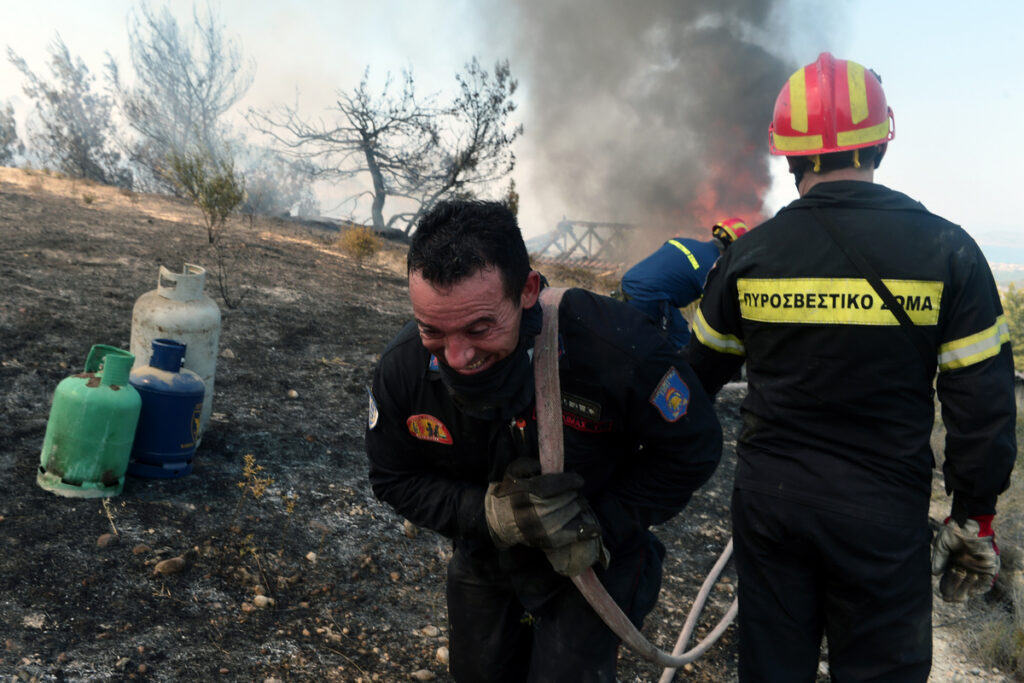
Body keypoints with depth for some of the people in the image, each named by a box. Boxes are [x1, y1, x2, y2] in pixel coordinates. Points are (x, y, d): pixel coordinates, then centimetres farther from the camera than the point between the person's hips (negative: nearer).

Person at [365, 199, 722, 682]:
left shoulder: (614, 347, -36)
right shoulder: (402, 368, -25)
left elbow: (691, 451, -20)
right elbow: (394, 480, -10)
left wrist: (604, 526, -25)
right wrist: (486, 513, -26)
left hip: (590, 565, -3)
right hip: (483, 563, 4)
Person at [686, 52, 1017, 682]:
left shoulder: (749, 255, -4)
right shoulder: (947, 252, -8)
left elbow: (699, 375, 8)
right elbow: (983, 401, -8)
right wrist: (976, 513, 5)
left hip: (768, 501, 2)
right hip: (883, 513, -2)